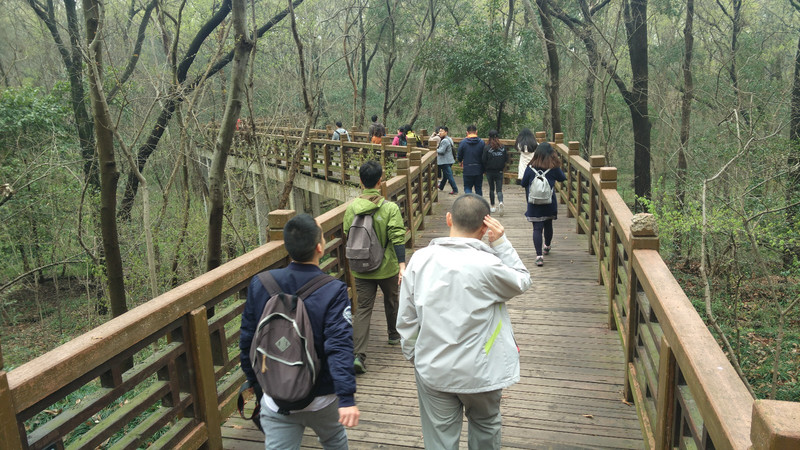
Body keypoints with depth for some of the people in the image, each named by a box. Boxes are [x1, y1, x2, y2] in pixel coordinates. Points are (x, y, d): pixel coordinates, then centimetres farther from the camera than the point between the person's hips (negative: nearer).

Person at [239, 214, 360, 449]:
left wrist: (253, 381, 13)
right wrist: (347, 398, -31)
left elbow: (247, 339, -1)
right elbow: (339, 346, -29)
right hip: (321, 398, -1)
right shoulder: (333, 291, -20)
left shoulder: (259, 284, -10)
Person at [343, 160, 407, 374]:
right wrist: (402, 264, -18)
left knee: (363, 308, 3)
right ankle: (394, 335, 44)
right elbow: (397, 238, -18)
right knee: (391, 301, 23)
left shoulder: (351, 208, -5)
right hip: (387, 268, -1)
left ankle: (358, 354, -8)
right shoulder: (390, 208, -13)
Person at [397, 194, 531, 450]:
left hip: (432, 370, 2)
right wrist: (501, 243, -7)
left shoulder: (420, 260, -12)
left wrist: (413, 356, 12)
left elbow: (405, 320, -4)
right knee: (485, 425, 27)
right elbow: (522, 282, -1)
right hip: (480, 372, -2)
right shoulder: (487, 265, -23)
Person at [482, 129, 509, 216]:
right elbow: (506, 159, 2)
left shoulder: (487, 148, -11)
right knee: (499, 189, 1)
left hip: (490, 171, -1)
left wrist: (485, 169, 7)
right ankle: (500, 202, -26)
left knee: (491, 188, 14)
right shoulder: (502, 147, -2)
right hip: (499, 172, 1)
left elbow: (484, 161, -10)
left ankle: (493, 206, 21)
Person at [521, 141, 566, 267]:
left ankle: (539, 255, -13)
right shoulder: (554, 168, -7)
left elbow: (523, 183, 2)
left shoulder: (530, 168, -7)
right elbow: (562, 178, 11)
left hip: (534, 204, -1)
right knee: (548, 225, 22)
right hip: (550, 204, 2)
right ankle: (547, 247, 45)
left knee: (537, 228, -2)